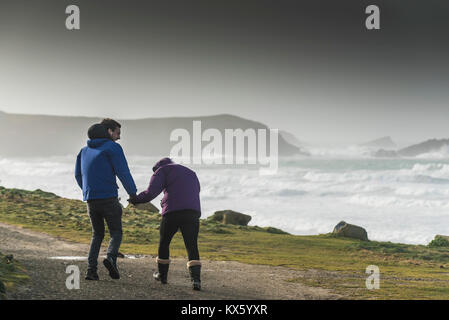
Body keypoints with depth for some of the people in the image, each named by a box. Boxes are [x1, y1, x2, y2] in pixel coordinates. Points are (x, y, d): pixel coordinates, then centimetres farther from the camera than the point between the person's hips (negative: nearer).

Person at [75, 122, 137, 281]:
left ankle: (91, 269, 0)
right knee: (116, 233, 5)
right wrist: (133, 192, 0)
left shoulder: (84, 151, 15)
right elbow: (123, 172, -9)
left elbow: (78, 175, 21)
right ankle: (111, 257, -23)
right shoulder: (113, 147, -2)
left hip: (90, 200, 5)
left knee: (97, 235, 16)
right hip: (109, 198, -5)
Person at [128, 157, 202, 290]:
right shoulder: (191, 174, 32)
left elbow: (150, 192, 0)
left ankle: (162, 274, 30)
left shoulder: (163, 170, 13)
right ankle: (196, 278, -18)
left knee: (164, 242, 18)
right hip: (193, 213, 3)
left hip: (173, 211, -3)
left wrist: (135, 199, 14)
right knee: (192, 247, 1)